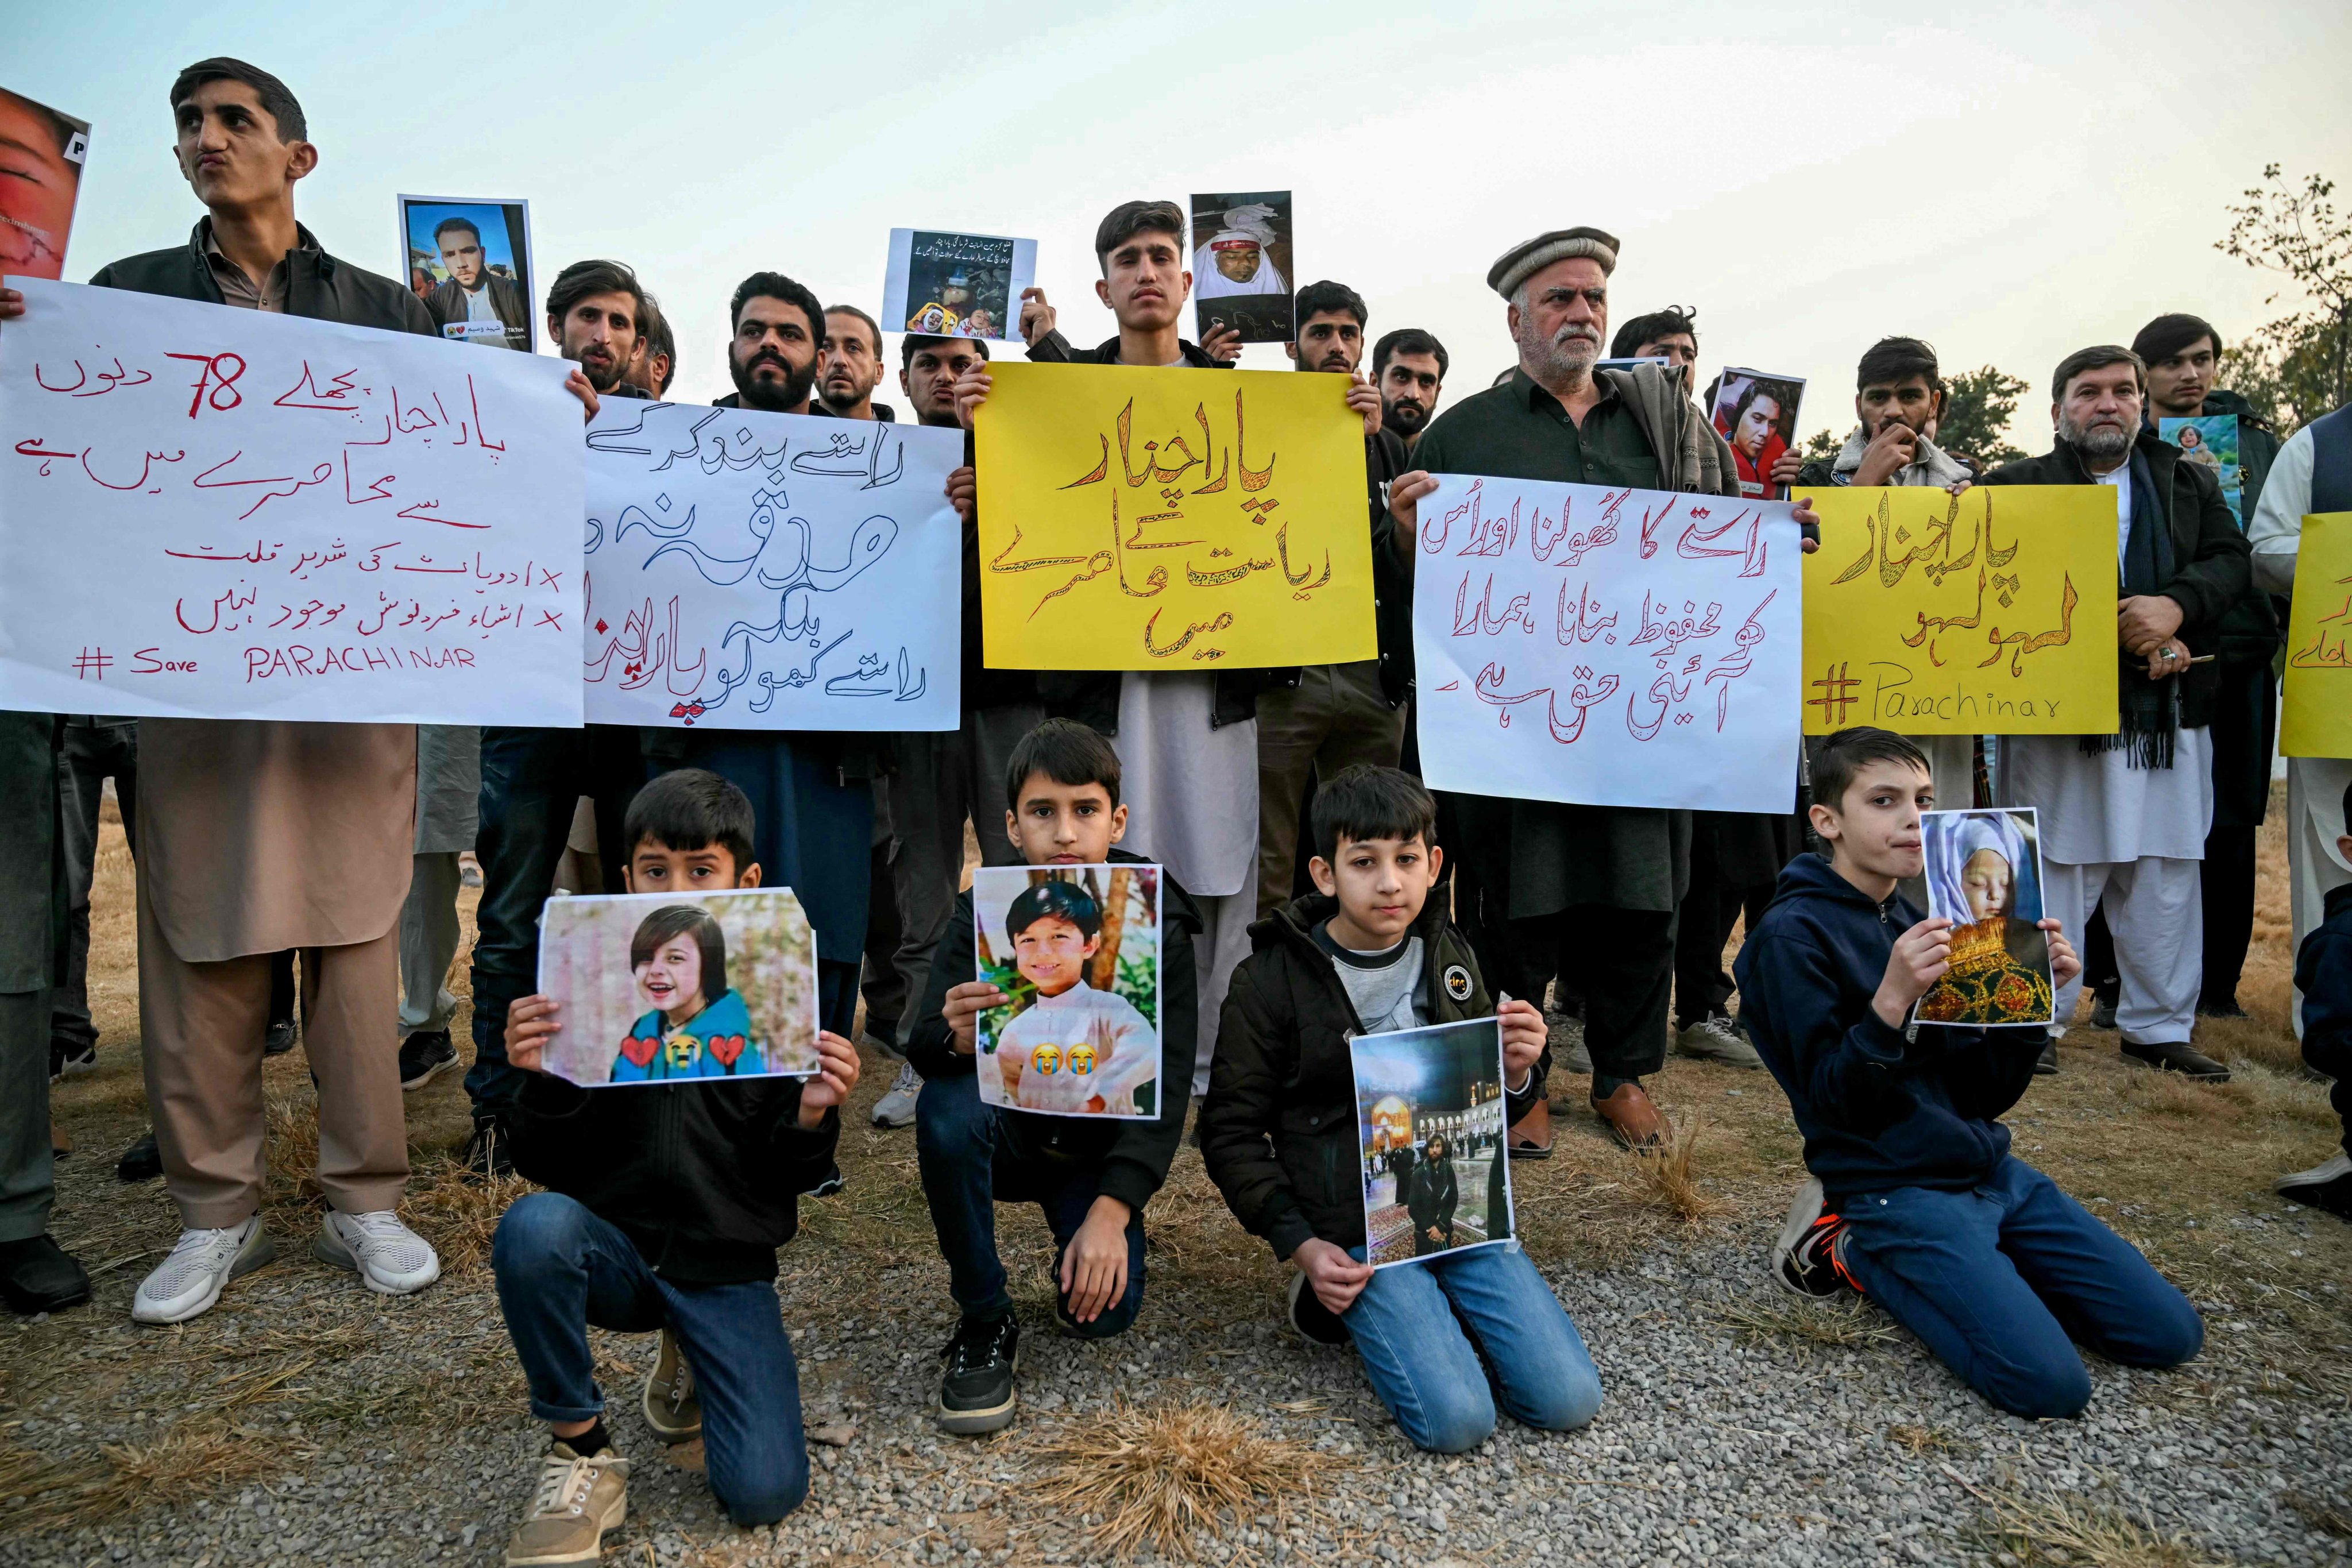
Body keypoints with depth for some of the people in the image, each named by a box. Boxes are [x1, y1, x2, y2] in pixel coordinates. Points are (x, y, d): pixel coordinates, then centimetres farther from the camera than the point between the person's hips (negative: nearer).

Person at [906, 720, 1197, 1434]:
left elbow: (1167, 1084, -17)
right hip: (1007, 1129, 1)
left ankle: (1084, 1231, 17)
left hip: (1098, 1145, 0)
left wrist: (1111, 1210, -28)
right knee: (947, 1103, -32)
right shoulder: (982, 911, -13)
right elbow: (922, 1048, -23)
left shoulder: (1157, 921, -15)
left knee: (1104, 1310, -21)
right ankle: (984, 1325, -13)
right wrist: (956, 1038, -48)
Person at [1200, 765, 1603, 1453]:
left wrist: (1518, 1074, -6)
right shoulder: (1271, 980, -8)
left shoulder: (1450, 958, 7)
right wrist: (1300, 1246, -9)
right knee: (1457, 1420, -18)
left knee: (1569, 1400, -8)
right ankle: (1342, 1301, 7)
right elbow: (1231, 1130, -1)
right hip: (1357, 1232, -4)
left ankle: (1433, 1309, 14)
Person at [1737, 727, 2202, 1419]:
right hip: (1897, 1187, -7)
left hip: (1992, 1172, 8)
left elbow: (1988, 1094, 8)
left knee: (2171, 1333, 4)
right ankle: (1855, 1251, 1)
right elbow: (1834, 1102, -18)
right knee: (2051, 1385, -19)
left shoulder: (1921, 922, 9)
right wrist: (1891, 999, -32)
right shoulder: (1792, 934, -13)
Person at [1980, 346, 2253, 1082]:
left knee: (2167, 874, 9)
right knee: (2055, 870, 0)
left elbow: (2231, 558, 4)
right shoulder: (2017, 487, 2)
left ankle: (2158, 1025, 21)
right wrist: (2126, 633, -14)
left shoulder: (2188, 482, 18)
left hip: (2171, 715, 4)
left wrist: (2176, 606, -16)